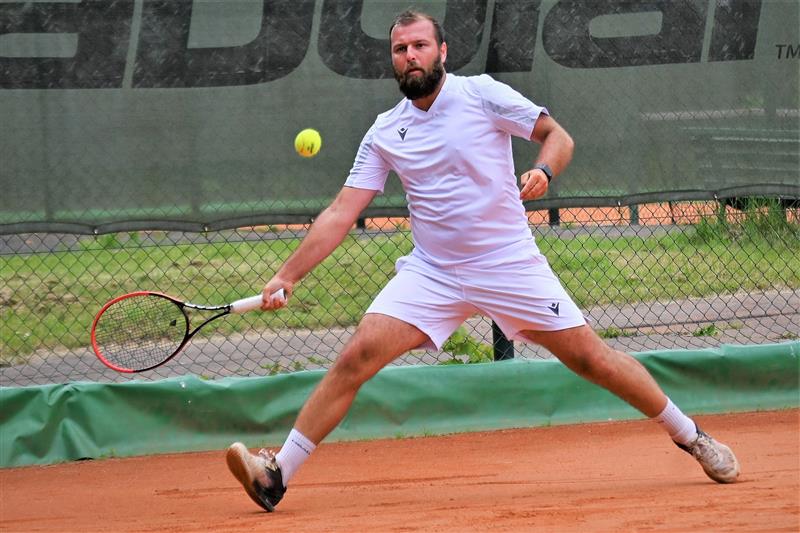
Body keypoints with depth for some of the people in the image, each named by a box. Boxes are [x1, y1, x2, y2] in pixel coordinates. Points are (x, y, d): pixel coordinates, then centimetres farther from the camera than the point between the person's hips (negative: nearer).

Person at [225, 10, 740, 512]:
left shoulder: (481, 94, -5)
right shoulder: (384, 133, 4)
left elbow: (558, 135, -2)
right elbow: (341, 214, 3)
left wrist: (542, 172, -25)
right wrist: (287, 276, -3)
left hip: (511, 265, -2)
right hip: (431, 273, 2)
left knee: (593, 358, -3)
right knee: (358, 355, -15)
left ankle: (691, 436, 17)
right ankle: (276, 477, -16)